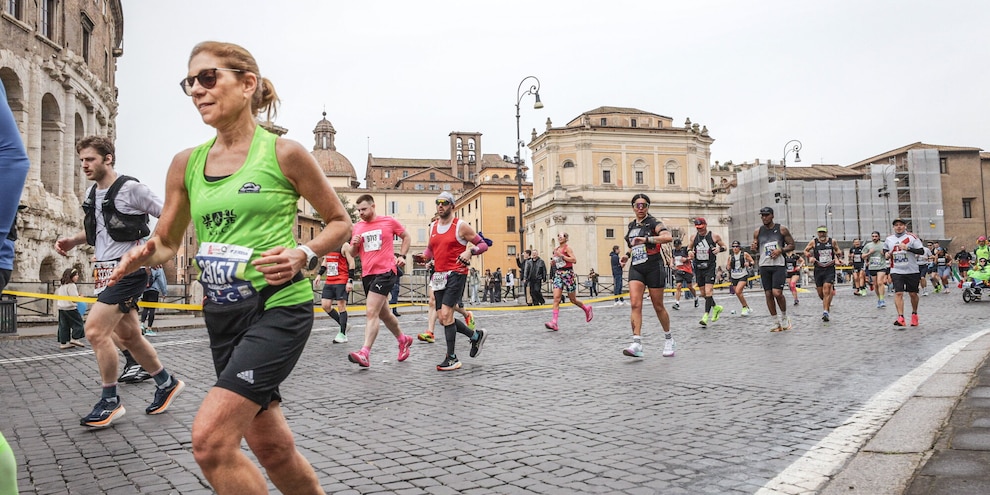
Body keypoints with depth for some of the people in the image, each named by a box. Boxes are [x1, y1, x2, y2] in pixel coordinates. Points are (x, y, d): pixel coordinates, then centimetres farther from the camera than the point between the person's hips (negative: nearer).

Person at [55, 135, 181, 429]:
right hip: (105, 272, 9)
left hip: (128, 271, -9)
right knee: (129, 337, 12)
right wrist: (72, 241, 12)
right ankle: (167, 384, 29)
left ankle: (110, 402, -1)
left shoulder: (131, 189, -12)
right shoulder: (92, 193, 13)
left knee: (95, 331, -15)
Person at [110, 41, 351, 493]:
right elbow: (167, 241, 14)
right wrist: (144, 254, -8)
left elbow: (341, 222, 2)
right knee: (269, 445, 13)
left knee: (210, 439, -16)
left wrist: (303, 254, -16)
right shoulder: (186, 163, 8)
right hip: (221, 313, 6)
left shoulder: (284, 153, -6)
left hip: (278, 306, -6)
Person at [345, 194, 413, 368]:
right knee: (383, 313, 17)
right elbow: (353, 254, 17)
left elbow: (406, 237, 13)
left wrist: (401, 256, 1)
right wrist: (354, 245, -5)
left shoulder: (389, 222, -1)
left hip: (386, 272, -6)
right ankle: (403, 339, 39)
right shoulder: (357, 227, 11)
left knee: (371, 313, -17)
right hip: (367, 274, 6)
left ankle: (365, 353, -22)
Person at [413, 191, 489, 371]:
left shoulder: (461, 226, -5)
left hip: (456, 273, -7)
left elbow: (483, 244, -2)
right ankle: (476, 335, 31)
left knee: (446, 314, -15)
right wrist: (424, 257, 4)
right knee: (443, 318, 9)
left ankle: (452, 358, -5)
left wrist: (470, 251, -21)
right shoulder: (433, 227, 13)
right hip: (439, 275, 7)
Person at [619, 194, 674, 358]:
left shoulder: (653, 223, -5)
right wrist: (628, 255, 14)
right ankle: (637, 344, -19)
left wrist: (646, 239, -32)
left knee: (658, 306, 5)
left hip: (654, 267, -4)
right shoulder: (631, 226, 14)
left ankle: (668, 339, 26)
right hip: (636, 268, 5)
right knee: (635, 304, -13)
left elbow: (668, 237, -25)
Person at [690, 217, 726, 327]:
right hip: (698, 268, 5)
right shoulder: (693, 237, 6)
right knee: (703, 293, 11)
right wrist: (690, 253, -2)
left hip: (710, 268, -5)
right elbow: (690, 248, 21)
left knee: (708, 291, -16)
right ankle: (716, 307, 35)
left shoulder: (714, 236, -4)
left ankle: (706, 315, -17)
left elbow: (724, 246, 8)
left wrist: (719, 249, -15)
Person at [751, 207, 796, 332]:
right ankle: (776, 321, 14)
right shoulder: (758, 232, 7)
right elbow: (756, 249, 16)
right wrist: (754, 248, -8)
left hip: (779, 265, -3)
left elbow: (792, 245, 4)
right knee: (768, 294, 2)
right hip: (764, 266, 3)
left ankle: (784, 317, 10)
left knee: (777, 293, -14)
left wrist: (780, 250, -14)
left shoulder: (782, 229, -1)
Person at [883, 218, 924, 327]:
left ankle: (914, 314, 33)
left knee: (913, 293, 9)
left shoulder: (911, 237, -4)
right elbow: (885, 250, 25)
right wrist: (886, 254, 2)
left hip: (911, 271, -1)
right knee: (898, 293, -12)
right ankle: (900, 318, -18)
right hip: (896, 271, 1)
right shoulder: (889, 239, 8)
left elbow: (921, 251, -10)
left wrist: (907, 248, -22)